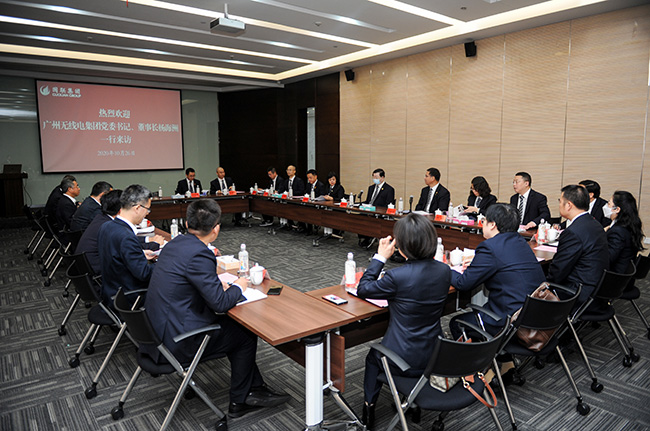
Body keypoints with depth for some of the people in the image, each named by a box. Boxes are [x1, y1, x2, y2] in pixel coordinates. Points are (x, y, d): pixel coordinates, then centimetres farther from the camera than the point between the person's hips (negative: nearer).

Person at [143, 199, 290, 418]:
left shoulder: (177, 243, 4)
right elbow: (220, 302, -21)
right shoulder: (199, 254, -24)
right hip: (176, 341, -9)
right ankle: (239, 401, 23)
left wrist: (219, 285, 10)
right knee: (246, 334, 7)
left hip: (159, 328, 9)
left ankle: (255, 389, 26)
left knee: (232, 325, 18)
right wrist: (238, 287, -2)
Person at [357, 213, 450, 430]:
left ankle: (369, 410, 41)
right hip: (434, 356, 6)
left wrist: (380, 257, -9)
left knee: (373, 357, 29)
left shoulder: (398, 276, -29)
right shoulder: (444, 270, -10)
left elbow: (362, 290, -13)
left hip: (405, 361, -5)